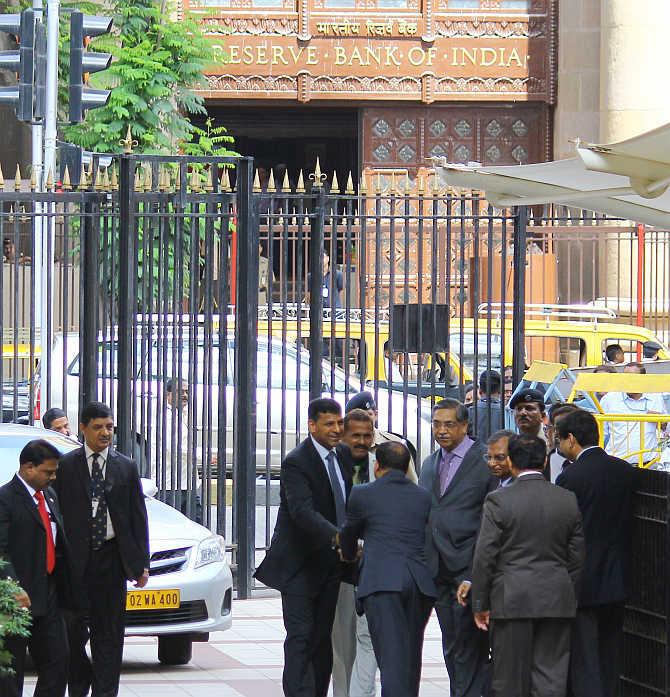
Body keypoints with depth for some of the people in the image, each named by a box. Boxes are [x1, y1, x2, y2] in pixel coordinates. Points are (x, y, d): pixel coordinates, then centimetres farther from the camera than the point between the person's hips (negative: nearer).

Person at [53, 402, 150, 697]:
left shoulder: (126, 467, 8)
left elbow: (138, 516, 9)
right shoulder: (66, 465, 2)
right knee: (73, 628, -1)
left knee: (108, 633, 3)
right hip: (75, 559, -2)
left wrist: (141, 562, 4)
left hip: (111, 558, 2)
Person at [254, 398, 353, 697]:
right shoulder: (296, 463, -16)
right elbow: (303, 512, -28)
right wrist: (338, 537, -41)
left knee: (323, 638, 10)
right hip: (299, 564, -7)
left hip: (330, 563, 7)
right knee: (301, 637, -11)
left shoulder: (341, 458, 9)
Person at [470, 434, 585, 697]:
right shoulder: (568, 501, 4)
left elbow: (484, 557, -7)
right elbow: (577, 557, 8)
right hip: (557, 602, 3)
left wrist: (480, 604, 1)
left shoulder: (499, 501, -8)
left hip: (511, 600, -3)